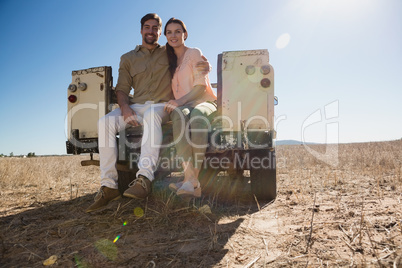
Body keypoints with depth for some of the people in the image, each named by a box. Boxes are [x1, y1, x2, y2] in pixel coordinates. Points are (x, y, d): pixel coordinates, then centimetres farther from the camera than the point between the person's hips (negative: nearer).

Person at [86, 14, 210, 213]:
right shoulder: (128, 59, 18)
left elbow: (194, 58, 19)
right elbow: (121, 89, 11)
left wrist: (206, 65, -7)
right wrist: (125, 107, -11)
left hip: (162, 106, -2)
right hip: (136, 106, 3)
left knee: (151, 115, -40)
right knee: (105, 122, -25)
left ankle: (144, 178, -47)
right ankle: (108, 186, -24)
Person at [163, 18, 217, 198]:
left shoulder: (194, 53, 5)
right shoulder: (169, 59, 22)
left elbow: (201, 86, -7)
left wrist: (180, 101, -20)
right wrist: (174, 104, -1)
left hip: (204, 102, -2)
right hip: (181, 107, 3)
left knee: (197, 115, -40)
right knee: (181, 115, -36)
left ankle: (191, 180, -43)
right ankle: (192, 182, -48)